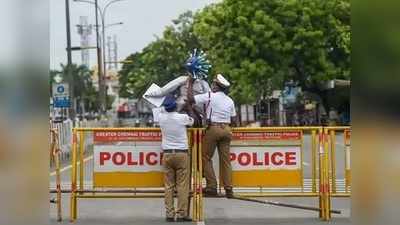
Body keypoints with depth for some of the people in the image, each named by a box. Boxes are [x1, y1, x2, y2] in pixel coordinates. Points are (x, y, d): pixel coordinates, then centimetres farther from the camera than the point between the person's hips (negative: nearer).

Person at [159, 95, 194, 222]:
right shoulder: (183, 118, -9)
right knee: (182, 186, -1)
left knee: (169, 186, 6)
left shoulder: (161, 118, -1)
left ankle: (170, 214, 3)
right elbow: (192, 121, 14)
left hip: (167, 154, 3)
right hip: (181, 154, -3)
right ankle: (181, 214, -4)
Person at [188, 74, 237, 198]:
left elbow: (191, 98, -7)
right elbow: (234, 120, 12)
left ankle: (211, 187, 0)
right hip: (226, 129, 5)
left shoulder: (210, 96, -5)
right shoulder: (230, 101, 12)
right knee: (225, 159, 6)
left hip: (213, 128, -5)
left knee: (206, 157, 5)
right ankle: (228, 189, 3)